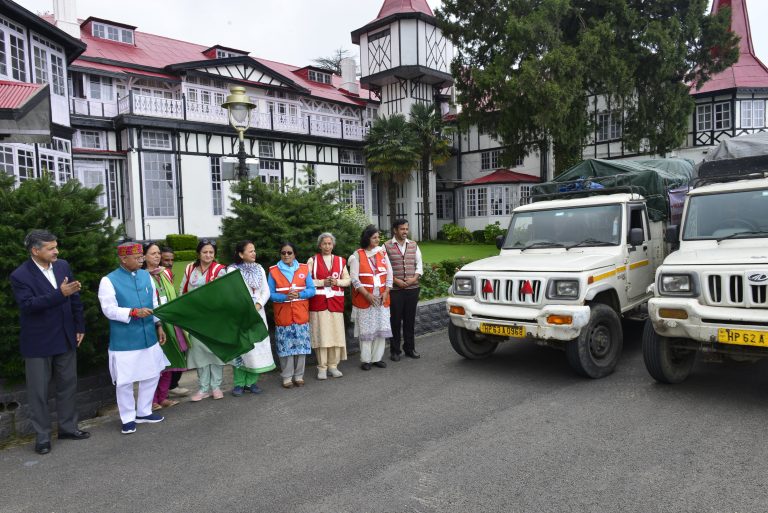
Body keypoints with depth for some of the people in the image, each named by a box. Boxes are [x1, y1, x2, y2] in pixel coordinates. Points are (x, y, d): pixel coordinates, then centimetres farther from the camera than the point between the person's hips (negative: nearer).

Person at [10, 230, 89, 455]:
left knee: (68, 384, 14)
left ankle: (68, 427, 29)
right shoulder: (20, 275, -13)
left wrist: (80, 327, 7)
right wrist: (60, 294, -34)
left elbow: (75, 298, 8)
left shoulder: (63, 266, 2)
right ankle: (42, 436, 19)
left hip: (66, 339, 5)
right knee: (38, 391, 6)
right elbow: (28, 304, -25)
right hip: (38, 342, -5)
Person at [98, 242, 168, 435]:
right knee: (125, 381, 3)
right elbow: (109, 310, -15)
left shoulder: (146, 276, 7)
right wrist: (134, 312, -25)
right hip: (124, 341, -5)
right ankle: (128, 418, 20)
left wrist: (159, 326, 11)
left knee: (152, 375, 13)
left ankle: (144, 412, 30)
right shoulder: (109, 281, -9)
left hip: (148, 337, 6)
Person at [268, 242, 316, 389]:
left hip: (301, 314, 1)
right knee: (285, 347, -1)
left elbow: (312, 290, 2)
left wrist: (299, 294, -16)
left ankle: (299, 375, 16)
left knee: (301, 345, 4)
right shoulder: (273, 271, 1)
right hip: (283, 315, -1)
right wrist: (285, 297, -19)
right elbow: (270, 294, -2)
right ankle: (287, 377, 11)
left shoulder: (304, 269, 5)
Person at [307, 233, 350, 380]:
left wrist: (337, 281, -7)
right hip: (318, 302, -2)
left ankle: (333, 365, 12)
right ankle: (322, 367, 6)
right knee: (321, 334, -4)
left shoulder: (340, 261, 13)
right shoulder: (312, 260, 5)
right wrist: (322, 282, -12)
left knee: (336, 333, 0)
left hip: (336, 302, 2)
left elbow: (348, 280, 12)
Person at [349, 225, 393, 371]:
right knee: (366, 330, 0)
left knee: (381, 328, 5)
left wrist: (386, 292, -5)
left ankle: (377, 358, 16)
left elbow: (389, 274, 7)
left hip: (382, 298, 4)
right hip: (364, 299, -4)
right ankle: (366, 360, 10)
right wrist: (367, 295, -15)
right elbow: (354, 278, -8)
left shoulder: (382, 252, 8)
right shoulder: (357, 255, -4)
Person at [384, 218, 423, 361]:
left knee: (410, 320, 10)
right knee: (395, 320, 1)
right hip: (395, 290, -3)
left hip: (412, 288, 4)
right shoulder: (387, 246, -1)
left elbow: (419, 265, 12)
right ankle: (395, 351, 11)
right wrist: (395, 280, -13)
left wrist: (414, 278, -4)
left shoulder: (414, 245, 11)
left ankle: (410, 348, 21)